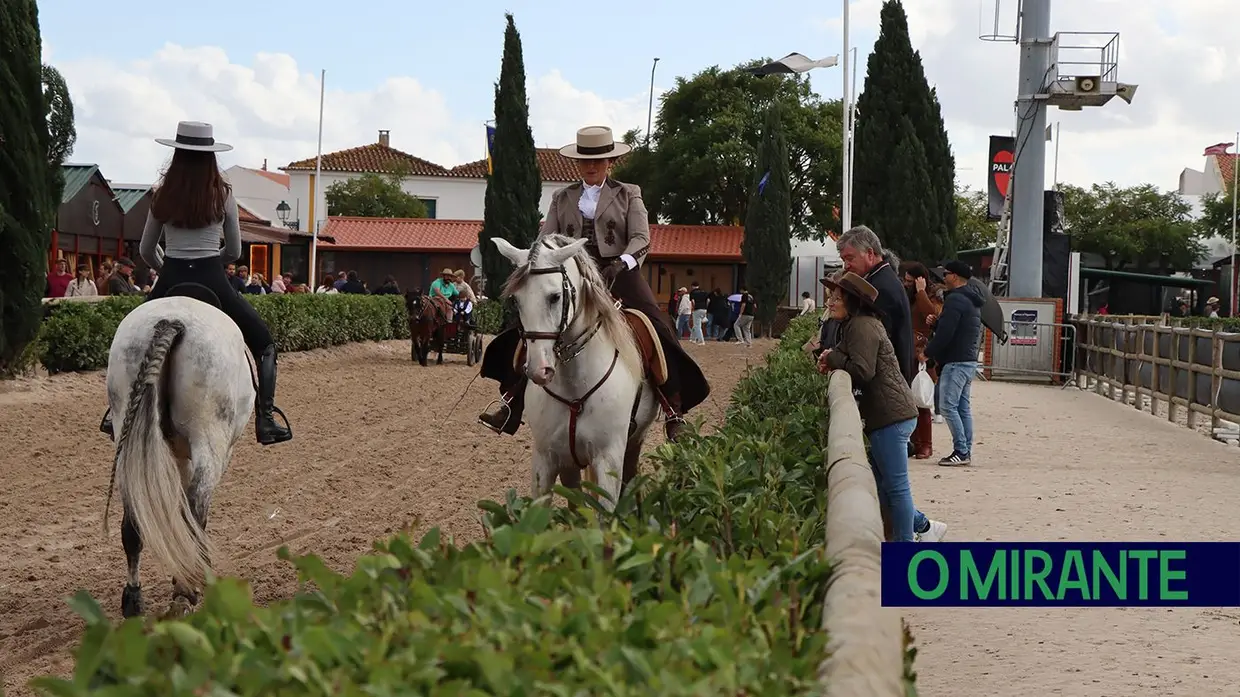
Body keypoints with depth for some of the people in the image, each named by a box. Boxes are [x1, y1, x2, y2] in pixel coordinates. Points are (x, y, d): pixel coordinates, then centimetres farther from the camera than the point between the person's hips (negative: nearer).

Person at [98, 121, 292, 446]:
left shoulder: (162, 196, 4)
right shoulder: (223, 195, -1)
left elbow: (146, 251, 12)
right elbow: (234, 251, 6)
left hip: (170, 282, 2)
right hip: (213, 282, -2)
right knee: (264, 345, 12)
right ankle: (266, 419, 1)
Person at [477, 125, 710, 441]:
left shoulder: (628, 194, 10)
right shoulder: (562, 198, 17)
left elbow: (641, 238, -2)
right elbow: (546, 240, 10)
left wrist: (622, 262, -23)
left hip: (619, 274, -2)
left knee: (658, 329, -21)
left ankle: (674, 412, -17)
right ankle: (511, 404, -8)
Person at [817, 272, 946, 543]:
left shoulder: (862, 326, -13)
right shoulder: (858, 324, 21)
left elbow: (863, 371, -22)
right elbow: (852, 362, 18)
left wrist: (832, 358, -10)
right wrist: (833, 362, 0)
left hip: (890, 417, -11)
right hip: (890, 415, 11)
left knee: (895, 485, -3)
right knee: (880, 483, 17)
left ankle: (905, 544, 4)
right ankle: (922, 526, 26)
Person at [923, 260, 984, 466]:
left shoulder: (954, 300, -15)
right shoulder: (972, 300, 18)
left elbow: (945, 333, -19)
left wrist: (928, 353, -7)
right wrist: (935, 322, 9)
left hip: (955, 361, -10)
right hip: (969, 360, 10)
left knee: (948, 406, -9)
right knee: (963, 406, 11)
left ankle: (961, 451, -11)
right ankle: (966, 451, 12)